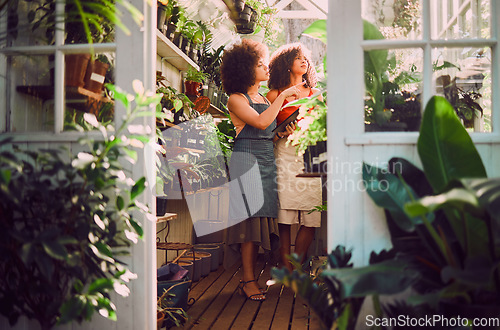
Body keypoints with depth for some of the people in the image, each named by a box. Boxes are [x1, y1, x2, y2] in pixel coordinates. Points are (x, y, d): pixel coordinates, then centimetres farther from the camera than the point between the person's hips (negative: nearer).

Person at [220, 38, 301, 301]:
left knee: (259, 217, 2)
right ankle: (248, 279, -2)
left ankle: (249, 278, 8)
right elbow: (261, 122, -16)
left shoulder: (264, 98, 21)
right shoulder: (236, 99, -1)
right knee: (250, 216, -10)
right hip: (246, 159, -7)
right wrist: (282, 96, -10)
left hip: (267, 161, 7)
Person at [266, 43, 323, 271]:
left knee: (311, 218, -5)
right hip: (284, 156, -2)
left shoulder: (315, 94, 20)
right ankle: (287, 270, 5)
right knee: (284, 218, -5)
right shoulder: (275, 95, 12)